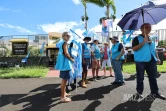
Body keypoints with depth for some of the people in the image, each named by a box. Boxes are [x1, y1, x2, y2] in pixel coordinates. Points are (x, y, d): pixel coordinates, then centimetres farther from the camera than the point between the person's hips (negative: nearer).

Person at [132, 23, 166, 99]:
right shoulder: (137, 38, -4)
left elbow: (153, 49, 22)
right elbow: (134, 49, -16)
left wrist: (157, 58, 12)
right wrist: (143, 42, -21)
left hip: (151, 61, 6)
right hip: (141, 61, -6)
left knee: (153, 77, 9)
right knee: (140, 78, 4)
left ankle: (155, 92, 20)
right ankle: (139, 92, 18)